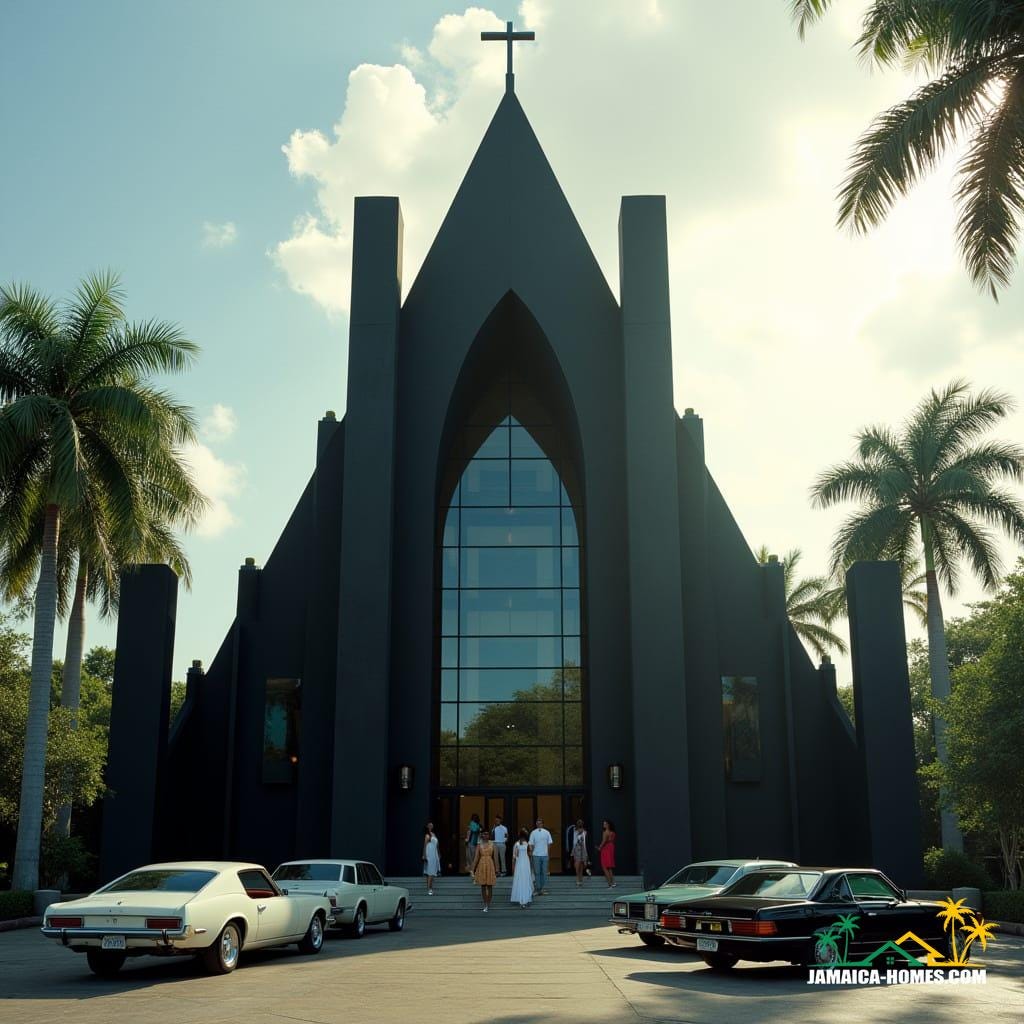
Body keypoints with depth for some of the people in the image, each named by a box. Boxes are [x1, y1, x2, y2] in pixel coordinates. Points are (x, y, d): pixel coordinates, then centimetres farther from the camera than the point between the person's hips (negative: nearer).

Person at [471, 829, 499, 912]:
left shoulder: (492, 845, 1)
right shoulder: (479, 845, 2)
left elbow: (495, 858, 1)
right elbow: (476, 857, 1)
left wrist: (496, 869, -1)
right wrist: (473, 869, -2)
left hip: (490, 866, -1)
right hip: (481, 866, 1)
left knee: (489, 886, 2)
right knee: (483, 886, 4)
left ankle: (488, 904, 11)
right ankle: (485, 905, 12)